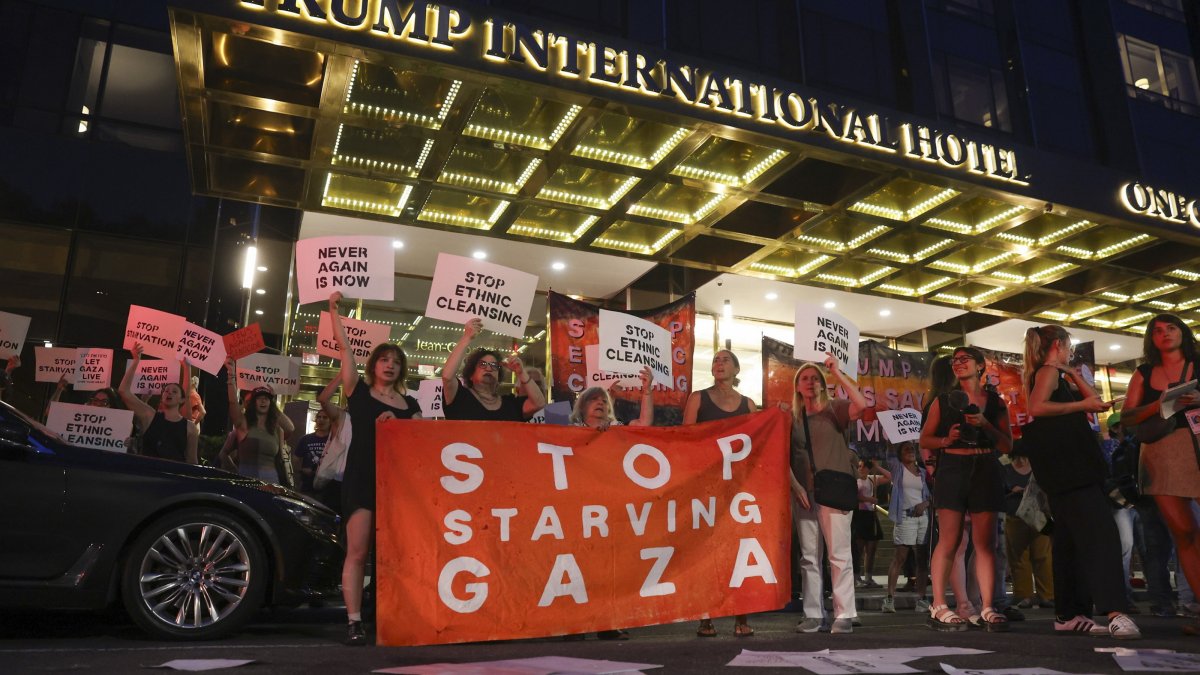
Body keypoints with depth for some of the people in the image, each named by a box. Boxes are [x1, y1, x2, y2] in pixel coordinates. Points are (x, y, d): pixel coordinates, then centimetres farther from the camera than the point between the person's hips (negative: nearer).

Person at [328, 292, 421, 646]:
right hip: (361, 478, -3)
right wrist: (333, 310, 7)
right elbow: (344, 346, 5)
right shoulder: (359, 391, 6)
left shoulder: (409, 404, 14)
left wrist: (398, 425, -8)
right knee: (357, 551, -9)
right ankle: (354, 622, -7)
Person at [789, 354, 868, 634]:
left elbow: (861, 404, -20)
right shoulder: (792, 417, 12)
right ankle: (813, 614, 12)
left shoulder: (834, 409, 1)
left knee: (839, 554, -5)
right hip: (803, 492, 4)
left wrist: (838, 374, -14)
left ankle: (844, 615, 0)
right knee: (809, 556, 6)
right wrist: (795, 486, -2)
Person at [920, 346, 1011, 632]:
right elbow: (925, 439, 10)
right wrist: (946, 439, -10)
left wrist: (985, 424, -9)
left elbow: (1007, 445, 7)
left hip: (986, 471, 2)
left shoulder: (996, 402, 12)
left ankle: (987, 608, 5)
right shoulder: (943, 401, 9)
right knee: (949, 540, -7)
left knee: (985, 541, 0)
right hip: (952, 468, -2)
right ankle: (938, 607, -5)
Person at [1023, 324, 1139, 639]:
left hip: (1069, 466, 11)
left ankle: (1069, 614, 10)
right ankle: (1115, 612, -27)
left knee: (1070, 540, 8)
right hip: (1067, 466, -11)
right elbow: (1036, 407, -23)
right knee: (1100, 535, -19)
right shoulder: (1048, 371, -6)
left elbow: (1093, 398, 27)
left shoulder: (1055, 375, 24)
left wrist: (1072, 373, 21)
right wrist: (1082, 405, -15)